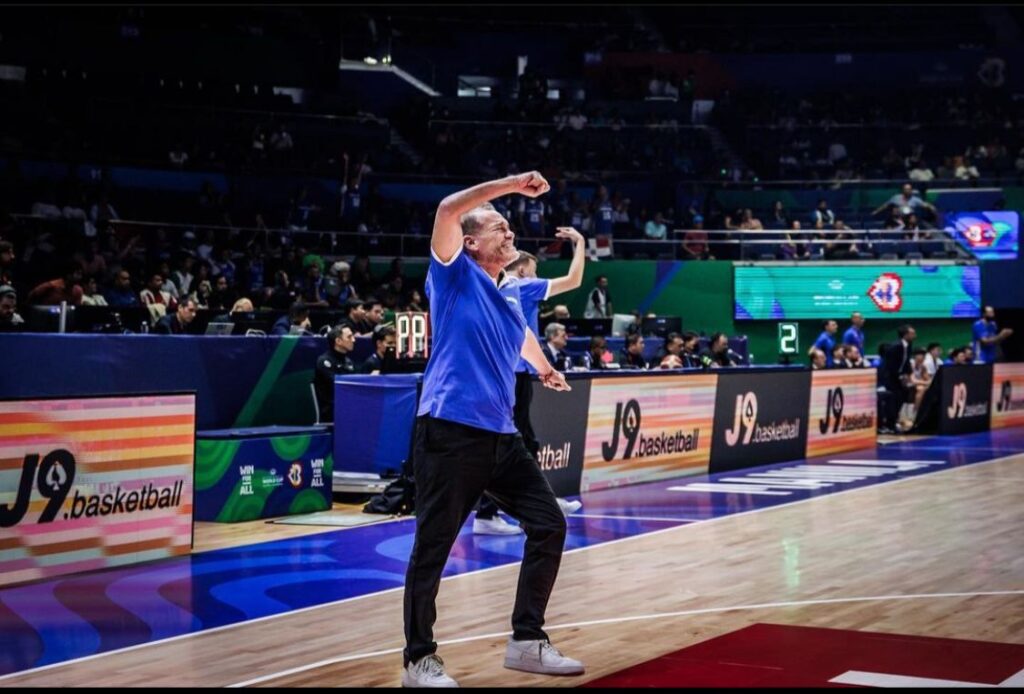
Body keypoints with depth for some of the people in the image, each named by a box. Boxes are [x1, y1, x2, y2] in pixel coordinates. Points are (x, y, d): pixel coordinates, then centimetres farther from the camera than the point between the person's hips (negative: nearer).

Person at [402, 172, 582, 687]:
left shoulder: (513, 292, 18)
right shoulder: (455, 276, 0)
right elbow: (448, 210, -18)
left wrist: (546, 371, 56)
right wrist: (512, 183, -14)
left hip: (501, 435, 7)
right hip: (449, 431, -7)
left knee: (549, 527, 4)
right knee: (432, 548, -2)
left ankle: (527, 642, 15)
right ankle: (419, 660, 10)